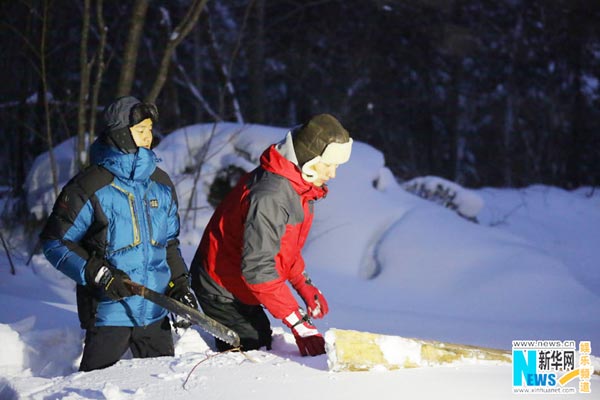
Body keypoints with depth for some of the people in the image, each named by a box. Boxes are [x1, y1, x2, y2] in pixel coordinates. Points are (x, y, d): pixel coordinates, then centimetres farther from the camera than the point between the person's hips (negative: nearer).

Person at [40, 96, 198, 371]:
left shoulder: (161, 185, 8)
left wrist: (179, 286, 7)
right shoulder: (89, 188, -11)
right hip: (108, 314, -5)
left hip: (155, 315, 5)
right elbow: (55, 241, -8)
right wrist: (98, 273, -19)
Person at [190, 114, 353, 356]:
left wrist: (305, 286, 4)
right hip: (221, 289, -10)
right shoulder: (270, 195, -30)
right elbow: (258, 268, -34)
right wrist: (298, 323, -36)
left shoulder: (299, 184, 2)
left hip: (242, 288, 10)